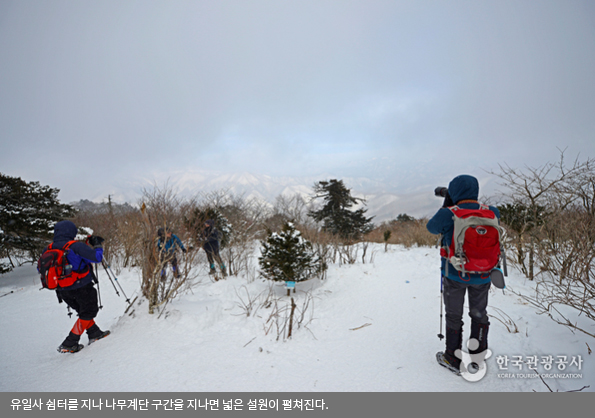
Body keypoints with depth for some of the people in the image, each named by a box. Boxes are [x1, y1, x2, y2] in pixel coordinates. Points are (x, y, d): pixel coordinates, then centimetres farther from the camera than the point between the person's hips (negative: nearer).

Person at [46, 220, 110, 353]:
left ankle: (94, 333, 32)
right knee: (88, 313, 11)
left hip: (63, 291, 7)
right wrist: (97, 245, -7)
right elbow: (96, 257, -24)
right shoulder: (76, 246, -21)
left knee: (83, 311, 25)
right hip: (82, 287, -7)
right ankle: (68, 344, 9)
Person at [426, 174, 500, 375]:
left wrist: (445, 206, 7)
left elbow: (432, 227, -1)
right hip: (483, 275, 3)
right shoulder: (491, 212, -10)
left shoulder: (449, 215, -19)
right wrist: (475, 203, 13)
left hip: (454, 275, -3)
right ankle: (478, 356, 38)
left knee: (454, 317, 14)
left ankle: (453, 360, 26)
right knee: (479, 314, 22)